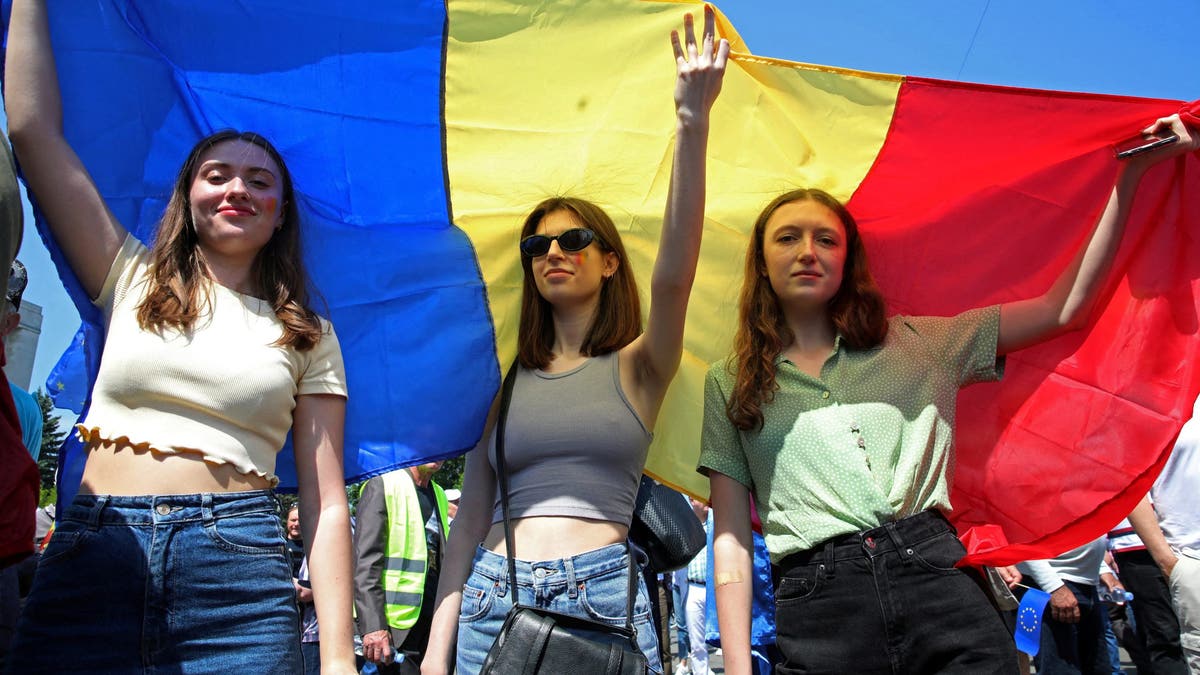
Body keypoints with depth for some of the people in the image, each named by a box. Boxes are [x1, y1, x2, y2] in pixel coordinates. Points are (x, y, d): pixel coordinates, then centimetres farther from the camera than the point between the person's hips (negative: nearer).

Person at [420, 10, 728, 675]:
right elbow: (469, 516, 11)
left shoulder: (636, 365, 5)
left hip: (604, 594, -2)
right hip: (495, 595, 3)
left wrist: (692, 124, -25)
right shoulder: (507, 385, 13)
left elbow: (675, 271, -14)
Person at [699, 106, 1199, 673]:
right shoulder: (729, 384, 12)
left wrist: (1131, 175, 11)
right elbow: (731, 541, 7)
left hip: (934, 580, 2)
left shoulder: (918, 344, 15)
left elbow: (1064, 309, 13)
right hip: (818, 611, -1)